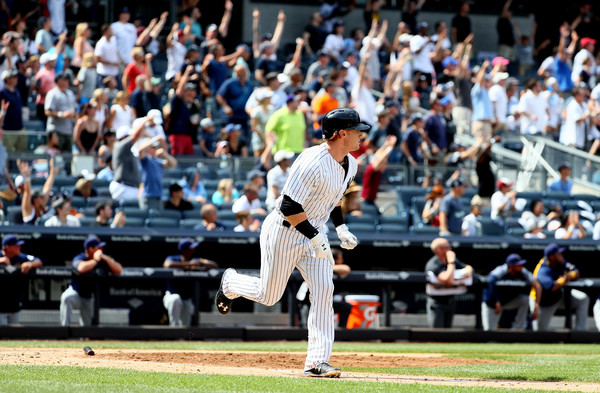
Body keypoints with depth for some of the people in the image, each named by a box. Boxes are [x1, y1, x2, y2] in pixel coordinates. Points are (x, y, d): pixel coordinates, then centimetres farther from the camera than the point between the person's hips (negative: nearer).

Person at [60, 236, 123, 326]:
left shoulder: (104, 260, -3)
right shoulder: (79, 258, -16)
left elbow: (119, 270, -12)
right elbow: (81, 268, -41)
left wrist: (107, 259, -22)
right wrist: (95, 260, -28)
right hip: (76, 293, -3)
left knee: (87, 327, -1)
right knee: (66, 297, -38)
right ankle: (65, 326, -31)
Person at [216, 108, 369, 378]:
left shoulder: (349, 165, 1)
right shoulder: (312, 163, -28)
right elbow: (289, 206, -28)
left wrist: (340, 228, 8)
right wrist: (315, 238, -29)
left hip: (314, 232, 7)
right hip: (284, 232, -7)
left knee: (323, 292, -9)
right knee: (268, 296, 6)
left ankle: (317, 362, -11)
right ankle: (230, 283, 39)